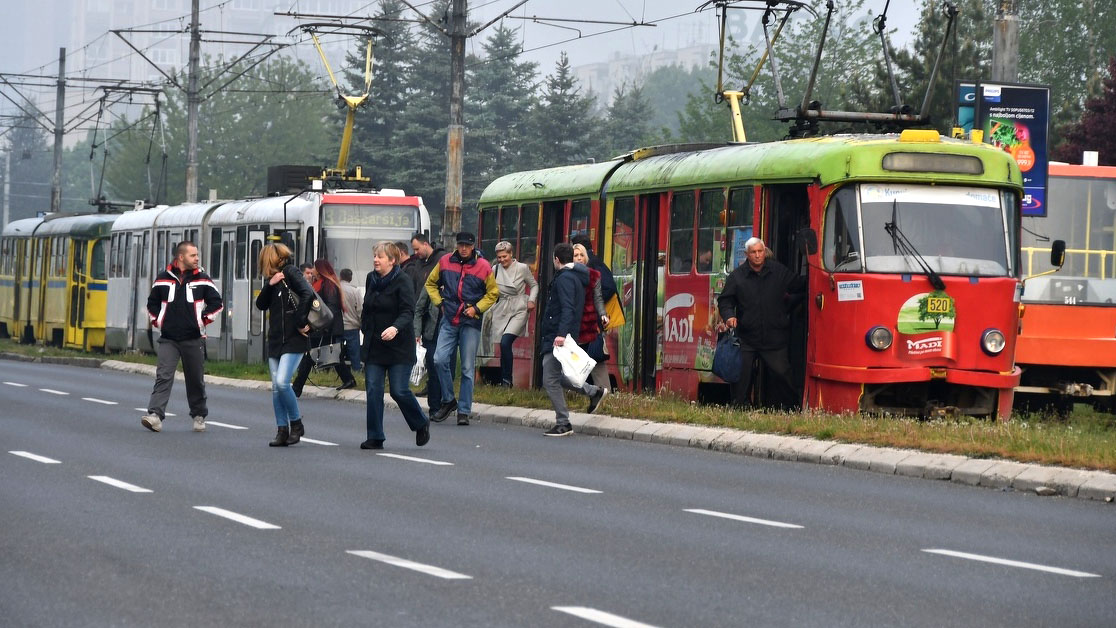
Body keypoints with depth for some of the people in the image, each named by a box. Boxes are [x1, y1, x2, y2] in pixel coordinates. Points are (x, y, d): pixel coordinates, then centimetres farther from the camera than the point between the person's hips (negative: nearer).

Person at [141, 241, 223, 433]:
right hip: (168, 339, 0)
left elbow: (217, 302, 7)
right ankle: (155, 415, -21)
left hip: (193, 338, 0)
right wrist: (157, 321, 7)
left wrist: (204, 319, 1)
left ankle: (199, 415, 22)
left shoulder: (201, 279, 2)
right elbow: (152, 303, 17)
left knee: (196, 379, 8)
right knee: (163, 376, -12)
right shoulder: (163, 278, 4)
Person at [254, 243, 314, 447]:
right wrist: (270, 285, -5)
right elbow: (261, 304, 9)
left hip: (293, 340, -9)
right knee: (276, 388, 5)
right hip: (275, 340, 9)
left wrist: (301, 323, -21)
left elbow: (308, 294, -23)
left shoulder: (291, 273, -8)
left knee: (282, 382, -17)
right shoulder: (273, 279, 17)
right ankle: (282, 430, 9)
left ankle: (296, 423, -1)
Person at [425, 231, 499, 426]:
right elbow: (431, 283, 18)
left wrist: (477, 308, -5)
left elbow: (493, 293, 8)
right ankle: (448, 400, 9)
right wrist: (439, 302, 5)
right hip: (449, 320, 2)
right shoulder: (445, 262, 4)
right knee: (440, 360, -10)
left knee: (468, 368, 1)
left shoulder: (483, 267, -1)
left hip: (471, 322, -2)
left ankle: (464, 411, 7)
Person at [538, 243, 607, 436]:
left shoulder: (564, 278, -14)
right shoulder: (577, 277, 18)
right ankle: (594, 392, 23)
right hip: (556, 336, 10)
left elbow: (567, 309, -26)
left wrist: (562, 334, -34)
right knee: (555, 376, 20)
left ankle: (563, 424, -1)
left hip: (557, 339, -10)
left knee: (551, 380, -5)